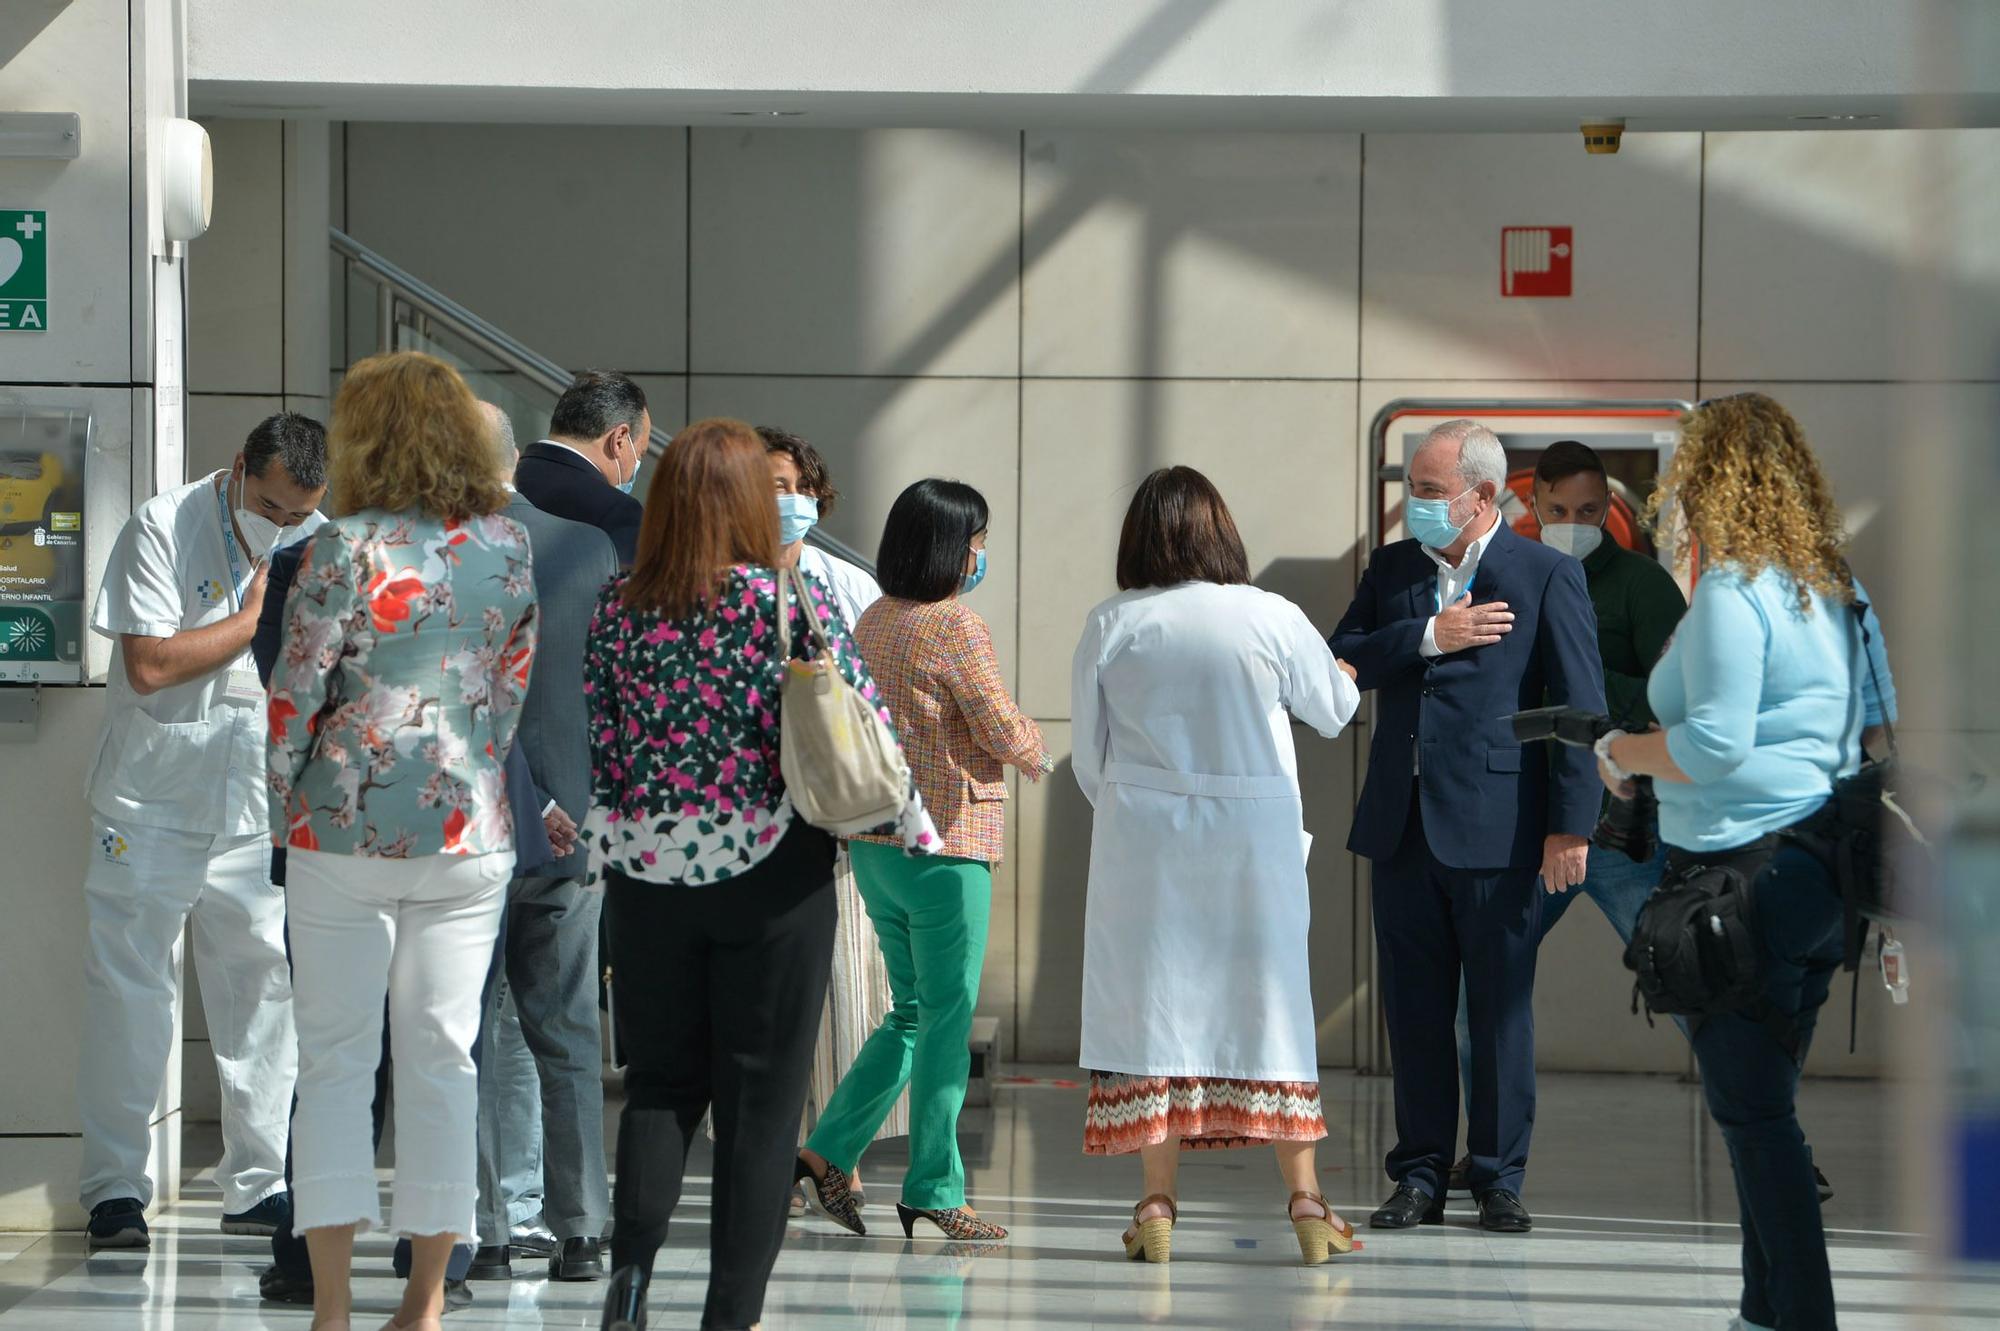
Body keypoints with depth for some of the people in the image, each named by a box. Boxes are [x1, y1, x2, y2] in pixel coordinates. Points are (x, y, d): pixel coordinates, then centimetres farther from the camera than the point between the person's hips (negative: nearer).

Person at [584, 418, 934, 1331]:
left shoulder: (617, 609, 0)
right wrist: (916, 827, 7)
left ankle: (632, 1254, -8)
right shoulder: (791, 603, -9)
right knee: (760, 1095, 5)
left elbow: (598, 746, 5)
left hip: (646, 869, 3)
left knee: (660, 1080, 14)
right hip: (770, 872, -3)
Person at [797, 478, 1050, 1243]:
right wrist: (1039, 757, 6)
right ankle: (933, 1192, 4)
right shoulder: (956, 626, -15)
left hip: (876, 844, 8)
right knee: (948, 1017, 1)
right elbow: (1003, 730, -13)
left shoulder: (873, 622, 9)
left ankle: (829, 1152, 9)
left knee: (912, 1013, 17)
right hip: (945, 844, -8)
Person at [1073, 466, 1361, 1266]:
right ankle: (1304, 1199, 6)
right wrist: (1345, 675, 33)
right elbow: (1335, 712, 11)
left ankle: (1158, 1206, 4)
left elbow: (1088, 757, 2)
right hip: (1255, 842, 0)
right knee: (1269, 1005, 7)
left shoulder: (1111, 626, -4)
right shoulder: (1273, 620, -5)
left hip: (1143, 841, 0)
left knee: (1152, 1000, 6)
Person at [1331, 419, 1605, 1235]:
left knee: (1501, 1008, 2)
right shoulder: (1393, 568, 12)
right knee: (1414, 1008, 8)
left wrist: (1571, 826, -10)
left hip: (1497, 827, -4)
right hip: (1401, 824, 4)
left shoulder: (1548, 577, -2)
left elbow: (1579, 706, -5)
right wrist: (1426, 637, -11)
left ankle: (1500, 1178, 10)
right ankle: (1420, 1175, 15)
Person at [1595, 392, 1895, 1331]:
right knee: (1767, 1105, 16)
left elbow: (1714, 744, -22)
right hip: (1826, 870, 9)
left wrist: (1621, 750, -6)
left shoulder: (1732, 593, -15)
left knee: (1752, 1115, -3)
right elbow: (1877, 722, 17)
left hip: (1742, 870, -9)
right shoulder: (1837, 590, 11)